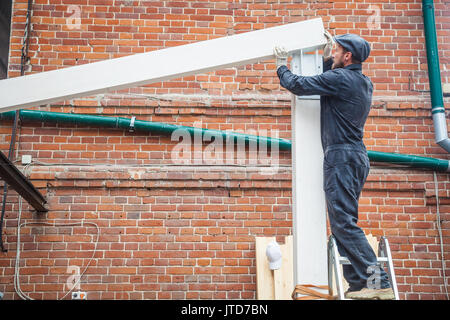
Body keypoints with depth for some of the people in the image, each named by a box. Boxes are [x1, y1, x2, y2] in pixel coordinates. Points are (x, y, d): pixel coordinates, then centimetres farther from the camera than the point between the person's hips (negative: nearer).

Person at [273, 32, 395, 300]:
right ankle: (358, 285, 8)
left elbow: (297, 85, -5)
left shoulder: (340, 77, -10)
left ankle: (378, 283, -16)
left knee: (344, 222, -13)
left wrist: (282, 65, 12)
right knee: (344, 223, 9)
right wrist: (327, 59, 34)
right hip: (357, 156, 10)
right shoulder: (364, 83, 18)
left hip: (341, 155, -10)